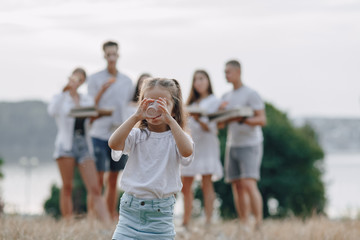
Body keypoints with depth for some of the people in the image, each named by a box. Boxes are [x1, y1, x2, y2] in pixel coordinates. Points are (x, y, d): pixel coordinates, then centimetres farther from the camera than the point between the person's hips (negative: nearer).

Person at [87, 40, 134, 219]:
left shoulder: (127, 81, 12)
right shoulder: (95, 79, 1)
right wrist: (103, 89, -18)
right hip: (99, 134, -4)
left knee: (113, 180, 8)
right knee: (98, 179, -6)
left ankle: (112, 216, 12)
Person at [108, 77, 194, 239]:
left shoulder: (175, 137, 1)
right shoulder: (136, 135, 3)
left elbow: (187, 151, -21)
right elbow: (113, 143, -15)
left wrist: (170, 120, -22)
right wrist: (136, 117, -19)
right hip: (131, 208, 1)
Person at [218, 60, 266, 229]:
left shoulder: (251, 94, -5)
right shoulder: (227, 97, 16)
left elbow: (262, 120, -12)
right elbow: (220, 125, 16)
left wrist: (242, 119, -26)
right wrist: (221, 112, -4)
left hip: (250, 145, -7)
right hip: (232, 145, 7)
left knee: (249, 184, -17)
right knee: (237, 187, 3)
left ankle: (259, 223, -16)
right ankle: (244, 225, 5)